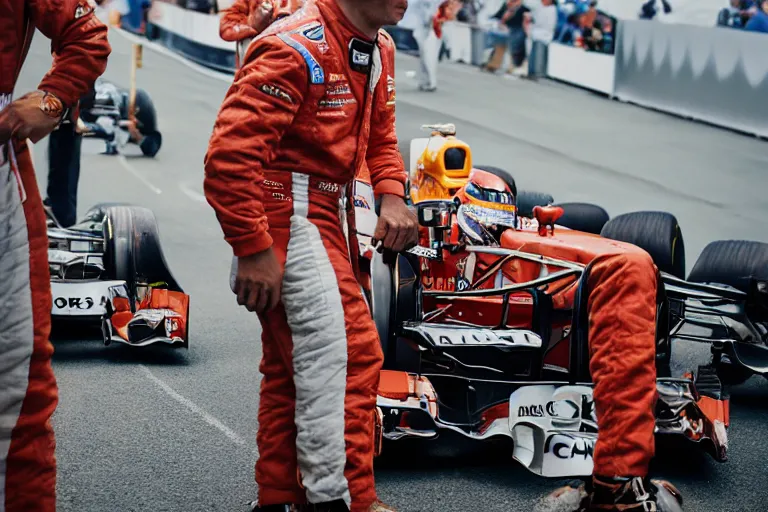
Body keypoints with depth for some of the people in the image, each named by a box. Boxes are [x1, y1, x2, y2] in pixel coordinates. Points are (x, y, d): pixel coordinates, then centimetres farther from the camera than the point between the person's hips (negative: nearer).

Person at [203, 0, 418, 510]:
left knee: (291, 368, 15)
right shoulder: (295, 48, -20)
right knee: (350, 353, -14)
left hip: (329, 217, 10)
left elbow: (379, 135, 21)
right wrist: (252, 250, -25)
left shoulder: (380, 49, 9)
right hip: (283, 219, -10)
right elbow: (231, 152, -25)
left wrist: (392, 196, 0)